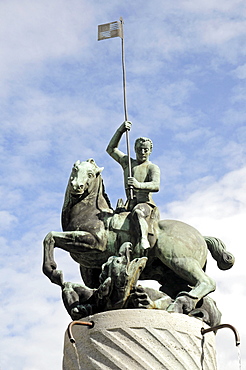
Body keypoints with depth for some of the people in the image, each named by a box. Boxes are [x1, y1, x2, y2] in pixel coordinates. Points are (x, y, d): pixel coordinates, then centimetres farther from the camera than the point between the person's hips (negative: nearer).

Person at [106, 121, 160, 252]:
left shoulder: (152, 168, 6)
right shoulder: (127, 162, 22)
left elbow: (156, 186, -13)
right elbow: (111, 149, 17)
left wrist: (139, 185, -33)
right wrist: (120, 131, 4)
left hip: (146, 204, -7)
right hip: (129, 205, 7)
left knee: (138, 212, -40)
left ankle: (144, 240, -62)